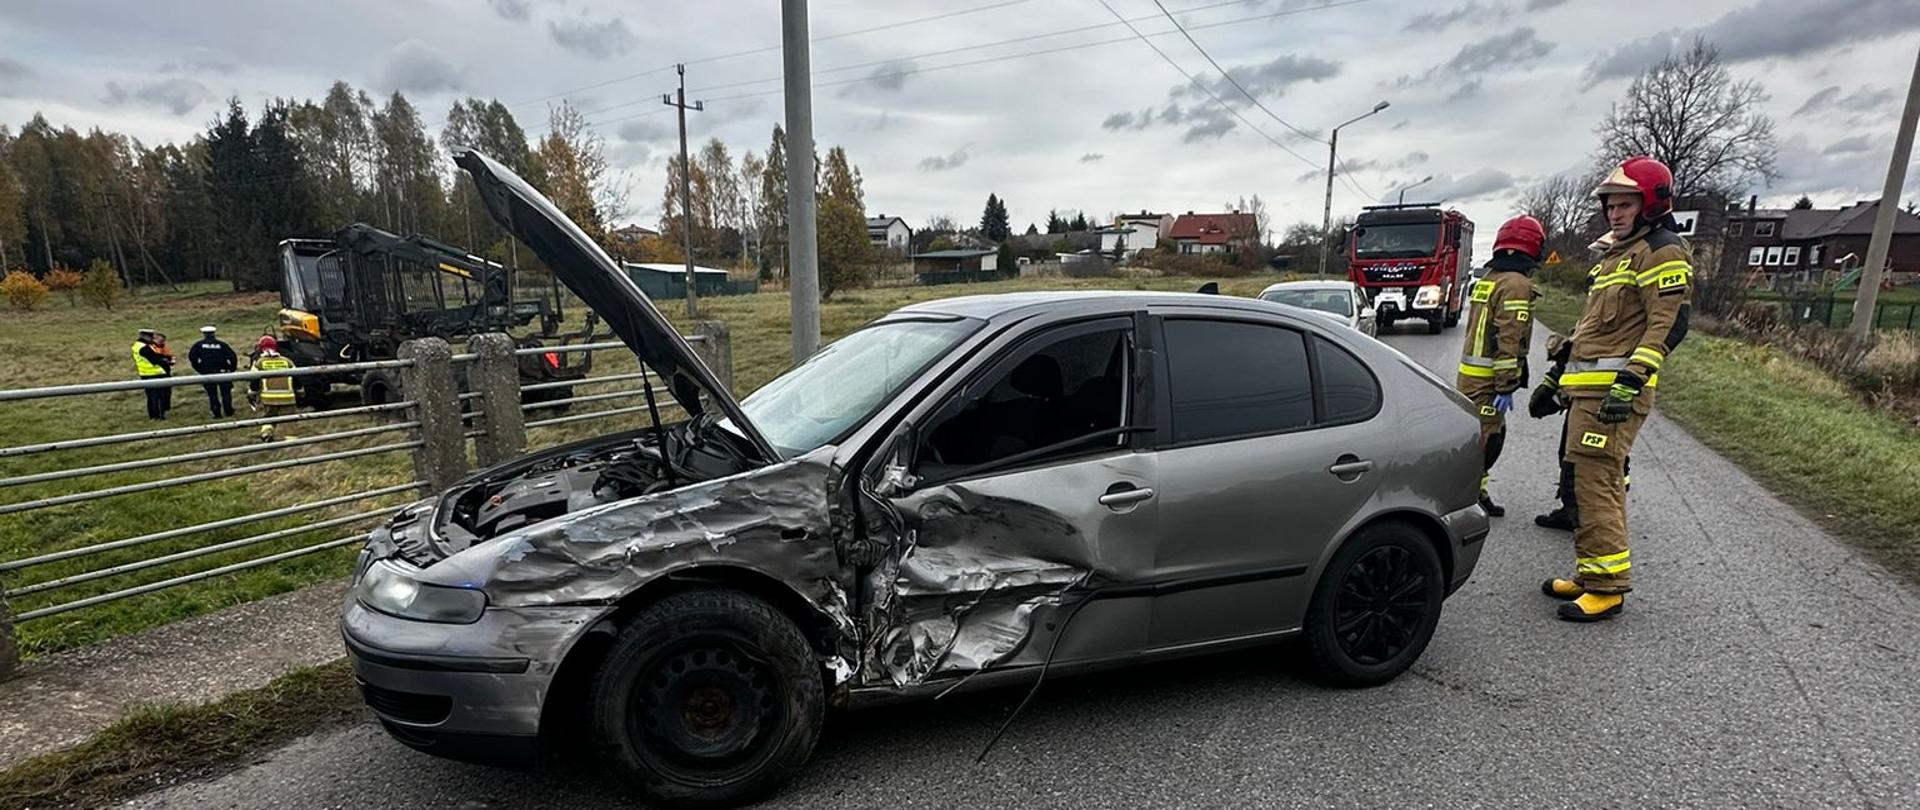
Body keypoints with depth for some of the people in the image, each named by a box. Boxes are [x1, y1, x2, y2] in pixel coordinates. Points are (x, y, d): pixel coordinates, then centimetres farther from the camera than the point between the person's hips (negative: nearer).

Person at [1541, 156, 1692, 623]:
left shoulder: (1662, 252, -5)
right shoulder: (1616, 254, 24)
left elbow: (1670, 323, -16)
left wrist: (1631, 379, -25)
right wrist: (1561, 375, 27)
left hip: (1615, 389, -10)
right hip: (1588, 388, 10)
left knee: (1596, 483, -12)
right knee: (1597, 483, 13)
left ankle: (1607, 587, -7)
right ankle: (1591, 576, 21)